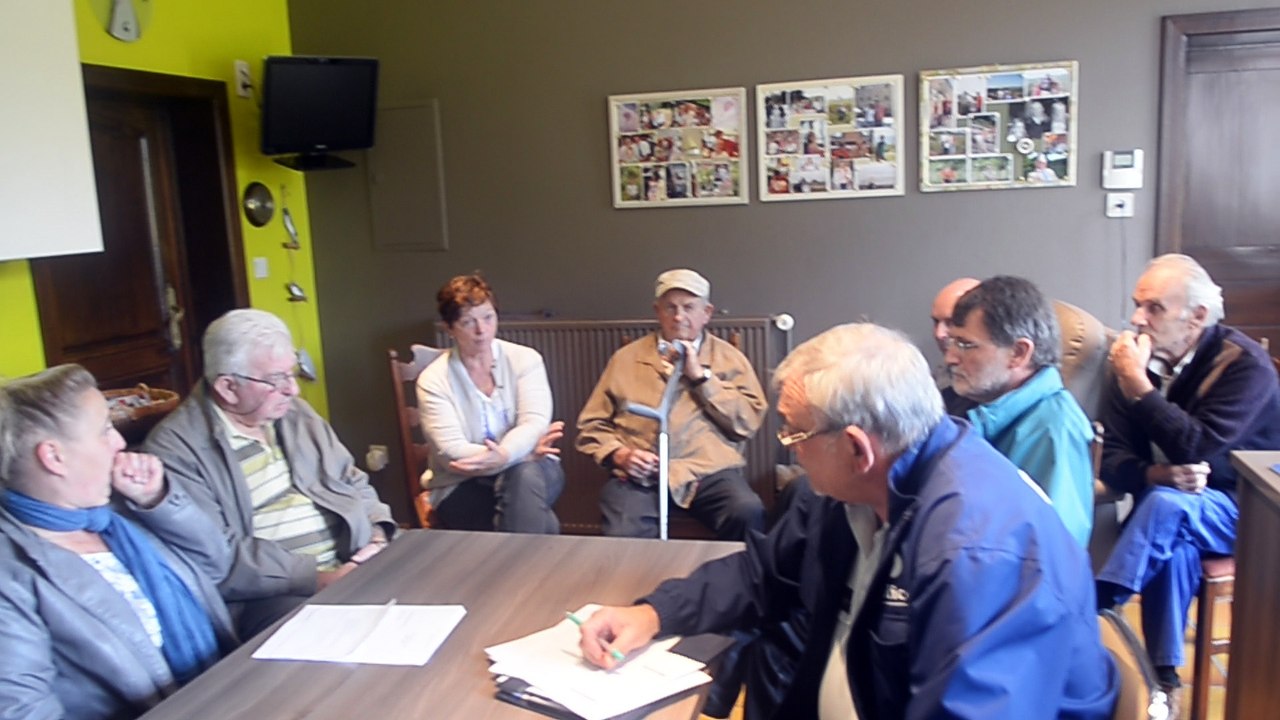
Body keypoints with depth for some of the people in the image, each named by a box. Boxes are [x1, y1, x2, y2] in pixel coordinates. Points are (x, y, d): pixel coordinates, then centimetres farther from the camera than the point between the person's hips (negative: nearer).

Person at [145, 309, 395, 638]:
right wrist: (317, 578, -21)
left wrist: (377, 537, 0)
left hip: (351, 566, 8)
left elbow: (352, 482, 20)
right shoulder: (175, 447, -7)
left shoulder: (294, 413, 16)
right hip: (267, 595, -7)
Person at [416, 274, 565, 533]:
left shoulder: (525, 359, -1)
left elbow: (534, 423, -15)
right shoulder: (433, 380, -5)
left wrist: (503, 455, -37)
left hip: (531, 471, 3)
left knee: (525, 474, -35)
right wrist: (526, 448, -26)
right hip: (464, 485, -2)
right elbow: (451, 451, -16)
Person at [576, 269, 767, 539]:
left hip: (709, 472, 1)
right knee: (623, 537, -31)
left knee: (748, 513, -29)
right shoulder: (627, 358, 17)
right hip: (640, 476, 0)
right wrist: (619, 454, -4)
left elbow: (748, 422, 3)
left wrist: (700, 375, -1)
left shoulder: (729, 357, 16)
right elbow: (592, 425, 15)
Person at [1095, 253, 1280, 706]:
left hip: (1242, 511, -3)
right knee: (1174, 543, -31)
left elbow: (1199, 451, -29)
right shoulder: (1140, 358, -4)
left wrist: (1138, 386, -30)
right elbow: (1113, 458, -6)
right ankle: (1163, 678, -22)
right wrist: (1158, 473, -28)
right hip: (1171, 511, 4)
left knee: (1167, 505, -34)